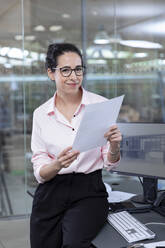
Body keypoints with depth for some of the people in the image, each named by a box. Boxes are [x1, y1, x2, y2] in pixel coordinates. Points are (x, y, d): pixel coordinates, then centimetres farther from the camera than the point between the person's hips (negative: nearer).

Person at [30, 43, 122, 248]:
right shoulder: (40, 114, 5)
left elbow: (109, 163, 4)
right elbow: (40, 173, 2)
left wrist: (114, 146, -17)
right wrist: (57, 165, -19)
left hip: (89, 190, -2)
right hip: (51, 193, 3)